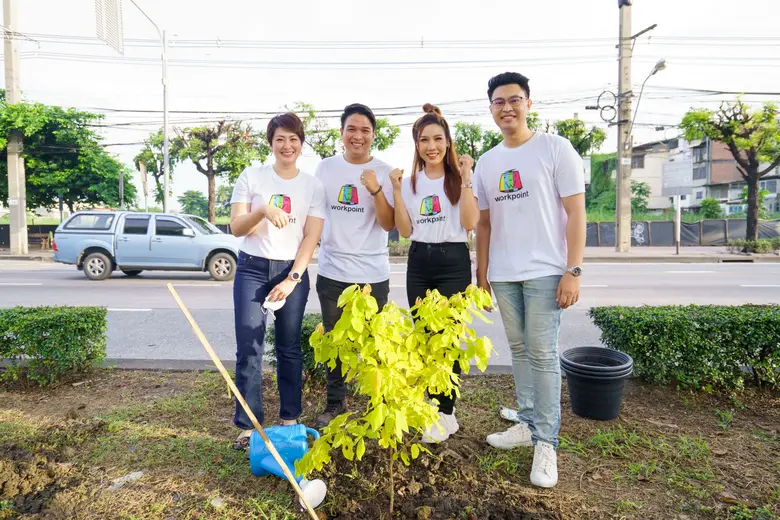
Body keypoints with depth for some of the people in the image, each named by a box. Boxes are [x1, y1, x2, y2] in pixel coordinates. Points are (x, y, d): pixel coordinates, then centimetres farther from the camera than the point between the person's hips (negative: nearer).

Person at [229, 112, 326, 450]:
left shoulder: (313, 186, 4)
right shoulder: (251, 177, 3)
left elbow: (311, 238, -1)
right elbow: (235, 228, -3)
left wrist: (292, 279, -11)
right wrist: (263, 210, -23)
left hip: (293, 272, 1)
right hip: (252, 269, 0)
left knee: (289, 348, 6)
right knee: (249, 349, -5)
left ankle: (289, 420, 20)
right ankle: (247, 426, 6)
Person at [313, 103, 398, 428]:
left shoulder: (384, 172, -1)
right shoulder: (325, 168, 5)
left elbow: (388, 224, -7)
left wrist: (376, 190, -21)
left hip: (373, 273, -2)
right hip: (332, 270, 2)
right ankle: (335, 404, 27)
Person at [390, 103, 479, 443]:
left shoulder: (460, 177, 1)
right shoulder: (410, 182, 8)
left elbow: (470, 223, -12)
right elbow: (405, 230, 2)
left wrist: (466, 178, -14)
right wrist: (397, 191, -5)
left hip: (453, 262, -3)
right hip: (419, 263, 4)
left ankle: (445, 414, 7)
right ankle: (438, 404, 25)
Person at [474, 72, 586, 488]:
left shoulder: (555, 148, -1)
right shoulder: (486, 162, 13)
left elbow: (576, 213, -5)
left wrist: (573, 271, -12)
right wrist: (481, 274, 11)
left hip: (545, 271, -4)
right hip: (503, 275, 5)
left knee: (542, 353, -4)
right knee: (518, 350, 11)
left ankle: (546, 441, 8)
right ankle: (527, 424, 24)